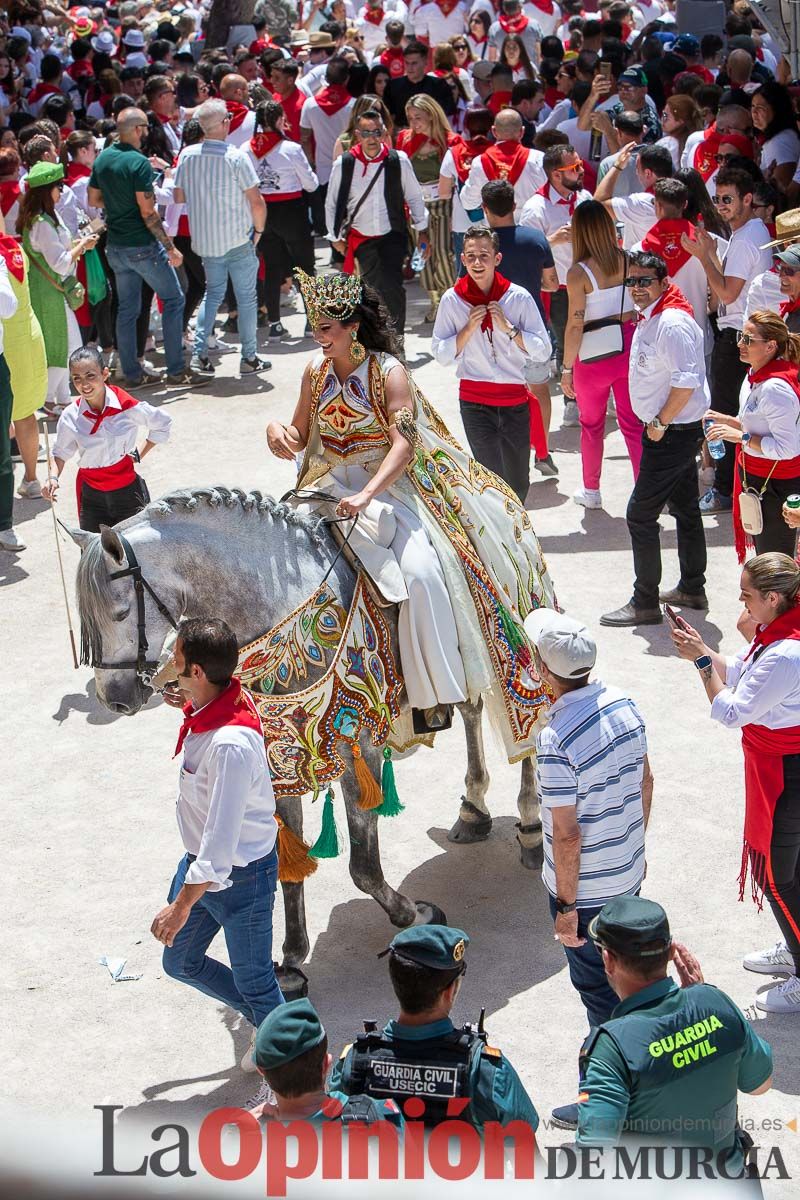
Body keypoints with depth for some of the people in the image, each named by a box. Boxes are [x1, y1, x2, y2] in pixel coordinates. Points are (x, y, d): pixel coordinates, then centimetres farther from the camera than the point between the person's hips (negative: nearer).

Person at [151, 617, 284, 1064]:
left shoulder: (230, 746, -36)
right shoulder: (210, 708, -9)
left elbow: (221, 842, -34)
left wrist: (182, 906, -29)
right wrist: (193, 706, 19)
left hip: (241, 873, -10)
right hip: (199, 861, 10)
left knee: (253, 979, 10)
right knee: (181, 963, 24)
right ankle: (264, 1021, 43)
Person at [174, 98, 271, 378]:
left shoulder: (187, 155, -4)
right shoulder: (236, 157, -17)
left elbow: (179, 197, 6)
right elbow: (257, 202, -15)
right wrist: (258, 229, 2)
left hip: (205, 240, 5)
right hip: (238, 239, -5)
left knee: (213, 293, 18)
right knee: (246, 297, 9)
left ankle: (199, 353, 8)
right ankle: (249, 357, 15)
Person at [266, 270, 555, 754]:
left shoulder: (389, 372, -10)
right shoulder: (317, 372, 7)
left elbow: (404, 444, -20)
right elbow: (301, 438, 15)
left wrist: (367, 496, -34)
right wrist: (278, 431, -10)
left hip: (390, 484, -5)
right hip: (334, 487, 5)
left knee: (420, 572, -26)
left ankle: (436, 689, -15)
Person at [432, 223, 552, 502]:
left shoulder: (519, 298, -3)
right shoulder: (452, 300, -2)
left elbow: (543, 352, -4)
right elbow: (441, 354, 0)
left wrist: (508, 327, -14)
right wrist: (469, 328, -12)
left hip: (514, 399, 2)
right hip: (475, 402, -2)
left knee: (518, 483, 14)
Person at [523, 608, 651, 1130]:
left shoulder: (556, 738, -29)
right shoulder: (624, 704, -7)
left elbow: (566, 834, -25)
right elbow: (645, 782, 6)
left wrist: (566, 903, -14)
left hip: (586, 886, -7)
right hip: (628, 870, 7)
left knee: (599, 989, 9)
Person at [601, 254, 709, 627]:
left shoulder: (671, 324, -22)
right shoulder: (650, 319, 9)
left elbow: (686, 381, -29)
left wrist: (660, 423, -20)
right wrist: (658, 424, 15)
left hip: (671, 435, -10)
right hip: (677, 431, 10)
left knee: (641, 515, -6)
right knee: (685, 509, 19)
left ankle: (644, 603, 1)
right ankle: (692, 589, 32)